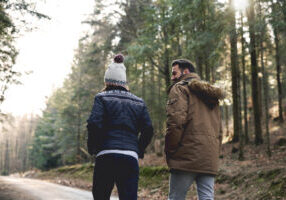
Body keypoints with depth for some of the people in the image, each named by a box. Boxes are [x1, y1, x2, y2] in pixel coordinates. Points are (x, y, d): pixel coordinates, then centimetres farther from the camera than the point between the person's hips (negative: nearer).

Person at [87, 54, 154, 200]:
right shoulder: (139, 102, 16)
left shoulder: (102, 98, 5)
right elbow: (148, 130, 8)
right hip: (131, 158, 3)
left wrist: (92, 148, 5)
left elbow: (94, 124, -8)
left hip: (106, 156, -2)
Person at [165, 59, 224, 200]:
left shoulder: (180, 88, 1)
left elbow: (176, 121, -14)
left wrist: (169, 150, -6)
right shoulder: (211, 95, 26)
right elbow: (218, 128, 24)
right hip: (210, 159, 7)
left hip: (187, 156, -7)